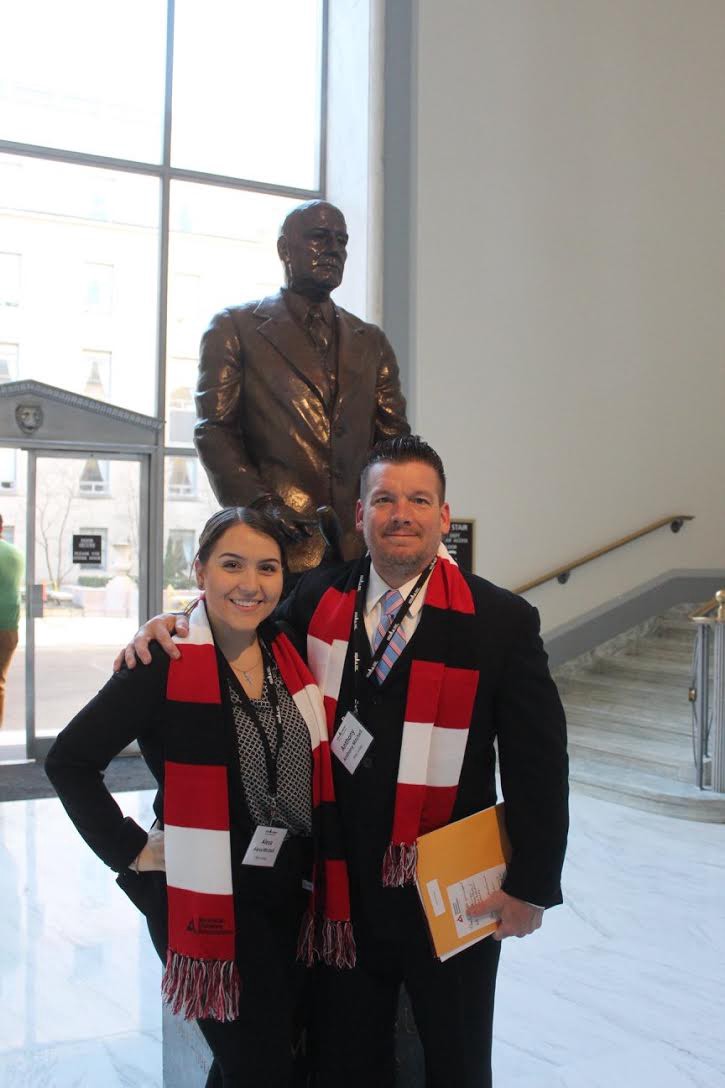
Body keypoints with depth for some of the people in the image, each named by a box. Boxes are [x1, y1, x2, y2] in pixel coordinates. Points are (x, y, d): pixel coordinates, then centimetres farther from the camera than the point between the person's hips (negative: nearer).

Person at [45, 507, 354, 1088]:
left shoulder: (288, 653, 2)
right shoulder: (165, 666, -15)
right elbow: (69, 761, -13)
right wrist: (130, 850, -11)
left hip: (290, 891, 6)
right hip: (210, 899, -6)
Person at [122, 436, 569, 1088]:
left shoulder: (501, 620, -11)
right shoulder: (317, 599, -2)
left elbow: (538, 762, -9)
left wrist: (532, 886, -9)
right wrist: (176, 626, -6)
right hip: (343, 885, 3)